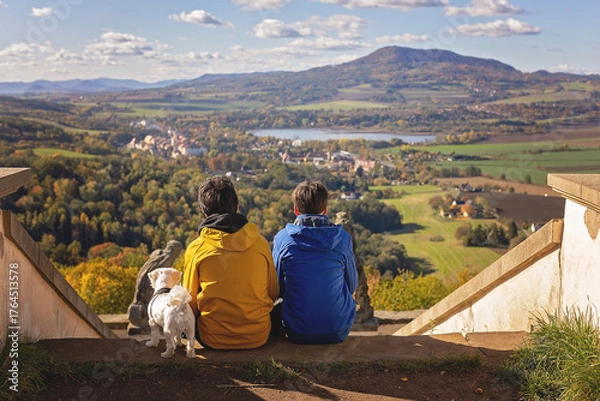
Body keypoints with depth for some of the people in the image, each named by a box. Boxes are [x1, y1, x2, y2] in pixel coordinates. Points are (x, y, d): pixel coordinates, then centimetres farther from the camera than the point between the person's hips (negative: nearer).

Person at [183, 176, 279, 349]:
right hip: (258, 337, 1)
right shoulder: (260, 243, -5)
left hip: (214, 340, -1)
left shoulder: (196, 249, -9)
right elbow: (273, 293, 6)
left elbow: (191, 304, 0)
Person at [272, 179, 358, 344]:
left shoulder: (282, 238, -7)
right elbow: (352, 285, 7)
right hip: (338, 332, 1)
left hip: (297, 333, 0)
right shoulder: (342, 238, -6)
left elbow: (278, 289, 3)